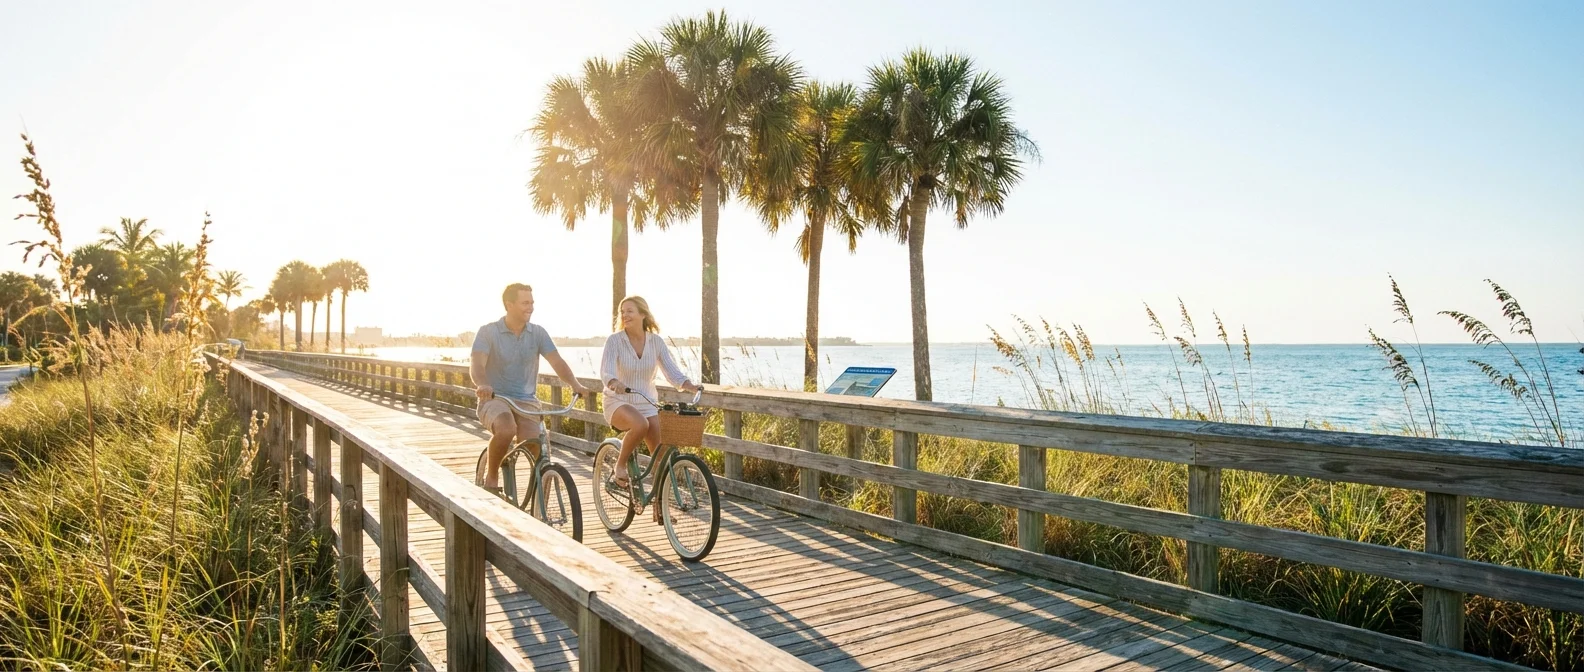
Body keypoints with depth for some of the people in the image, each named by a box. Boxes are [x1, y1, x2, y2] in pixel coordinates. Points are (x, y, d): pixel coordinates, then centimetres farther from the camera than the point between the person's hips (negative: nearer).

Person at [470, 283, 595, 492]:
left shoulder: (538, 333, 3)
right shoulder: (488, 332, -5)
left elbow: (557, 361, -7)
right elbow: (476, 365, -18)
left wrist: (576, 385, -26)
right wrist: (482, 385, -41)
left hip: (526, 401, 2)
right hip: (495, 399, -2)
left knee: (535, 446, -23)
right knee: (506, 429, -35)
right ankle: (491, 476, -9)